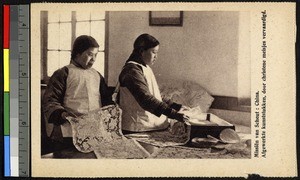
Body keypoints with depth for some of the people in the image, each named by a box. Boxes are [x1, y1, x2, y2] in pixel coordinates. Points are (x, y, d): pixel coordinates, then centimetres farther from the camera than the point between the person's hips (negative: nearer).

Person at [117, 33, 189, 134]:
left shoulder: (145, 68, 16)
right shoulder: (132, 70, -16)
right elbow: (146, 100, -26)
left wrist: (176, 106, 12)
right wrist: (174, 114, -30)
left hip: (154, 126, 9)